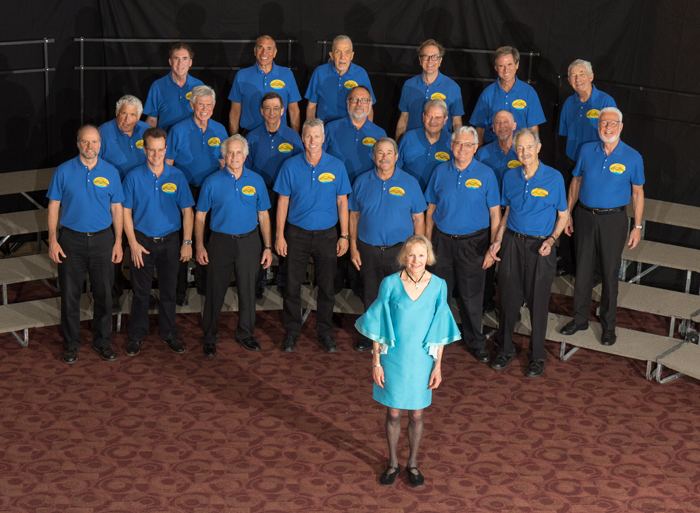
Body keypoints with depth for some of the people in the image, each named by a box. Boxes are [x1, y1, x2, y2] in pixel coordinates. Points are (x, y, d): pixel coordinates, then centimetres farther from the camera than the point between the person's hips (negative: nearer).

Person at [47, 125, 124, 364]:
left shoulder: (111, 172, 1)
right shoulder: (64, 171, -4)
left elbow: (116, 209, 5)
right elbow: (53, 206, 0)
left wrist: (118, 242, 1)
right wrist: (53, 240, -6)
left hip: (102, 239, 1)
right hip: (71, 240, -1)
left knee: (104, 294, 8)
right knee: (70, 294, 5)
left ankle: (102, 341, 23)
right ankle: (71, 343, 20)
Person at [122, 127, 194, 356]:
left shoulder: (177, 176, -2)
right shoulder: (134, 177, -5)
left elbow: (187, 211, 3)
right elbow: (126, 212, -2)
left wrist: (187, 242, -3)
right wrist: (133, 244, -8)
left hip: (170, 241, 1)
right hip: (142, 241, -1)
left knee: (169, 290, 10)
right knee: (140, 291, 6)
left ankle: (169, 334, 25)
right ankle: (137, 335, 19)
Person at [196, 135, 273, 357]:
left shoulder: (256, 181, 2)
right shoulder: (213, 182, -3)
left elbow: (263, 215, 7)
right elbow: (200, 215, 1)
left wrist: (268, 247, 4)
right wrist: (200, 245, -6)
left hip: (249, 241, 2)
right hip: (220, 241, -2)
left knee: (247, 289, 10)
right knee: (215, 290, 5)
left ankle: (245, 334, 27)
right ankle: (209, 337, 18)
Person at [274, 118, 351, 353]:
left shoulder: (336, 166, -1)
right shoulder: (291, 166, -3)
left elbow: (342, 202, 3)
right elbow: (283, 201, 2)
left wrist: (344, 236, 0)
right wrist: (280, 235, -1)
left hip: (326, 234, 0)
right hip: (297, 234, 0)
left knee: (326, 287, 8)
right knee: (292, 286, 4)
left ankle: (325, 332, 22)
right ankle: (291, 332, 18)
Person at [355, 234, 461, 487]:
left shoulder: (438, 285, -7)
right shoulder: (390, 284, -11)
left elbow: (439, 330, 1)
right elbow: (378, 326, -4)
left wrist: (438, 365, 0)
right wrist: (376, 362, -5)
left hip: (421, 361, 1)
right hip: (393, 359, -1)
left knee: (416, 415, 12)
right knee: (393, 414, 11)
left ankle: (412, 463, 33)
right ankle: (393, 463, 31)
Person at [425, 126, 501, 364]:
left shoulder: (486, 174, -6)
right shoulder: (441, 172, 2)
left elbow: (495, 213, -4)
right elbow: (431, 209, 8)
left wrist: (492, 249, -8)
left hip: (473, 243, -2)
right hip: (442, 240, 2)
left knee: (471, 296, 7)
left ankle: (475, 342, 24)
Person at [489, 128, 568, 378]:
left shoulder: (554, 177, -7)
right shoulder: (510, 177, 4)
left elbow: (563, 215, 0)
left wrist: (551, 239, -15)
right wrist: (498, 240, 4)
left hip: (540, 247, -3)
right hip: (513, 243, 3)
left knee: (538, 302, 4)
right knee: (508, 299, 9)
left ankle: (537, 356, 19)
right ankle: (505, 350, 25)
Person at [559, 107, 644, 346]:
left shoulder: (632, 157, -7)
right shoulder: (587, 150, -1)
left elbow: (637, 193, -1)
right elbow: (576, 183, 8)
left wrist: (637, 226, -3)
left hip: (613, 220, -2)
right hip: (585, 216, 2)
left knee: (610, 273, 6)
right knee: (583, 270, 11)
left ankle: (608, 325, 21)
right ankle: (580, 318, 27)